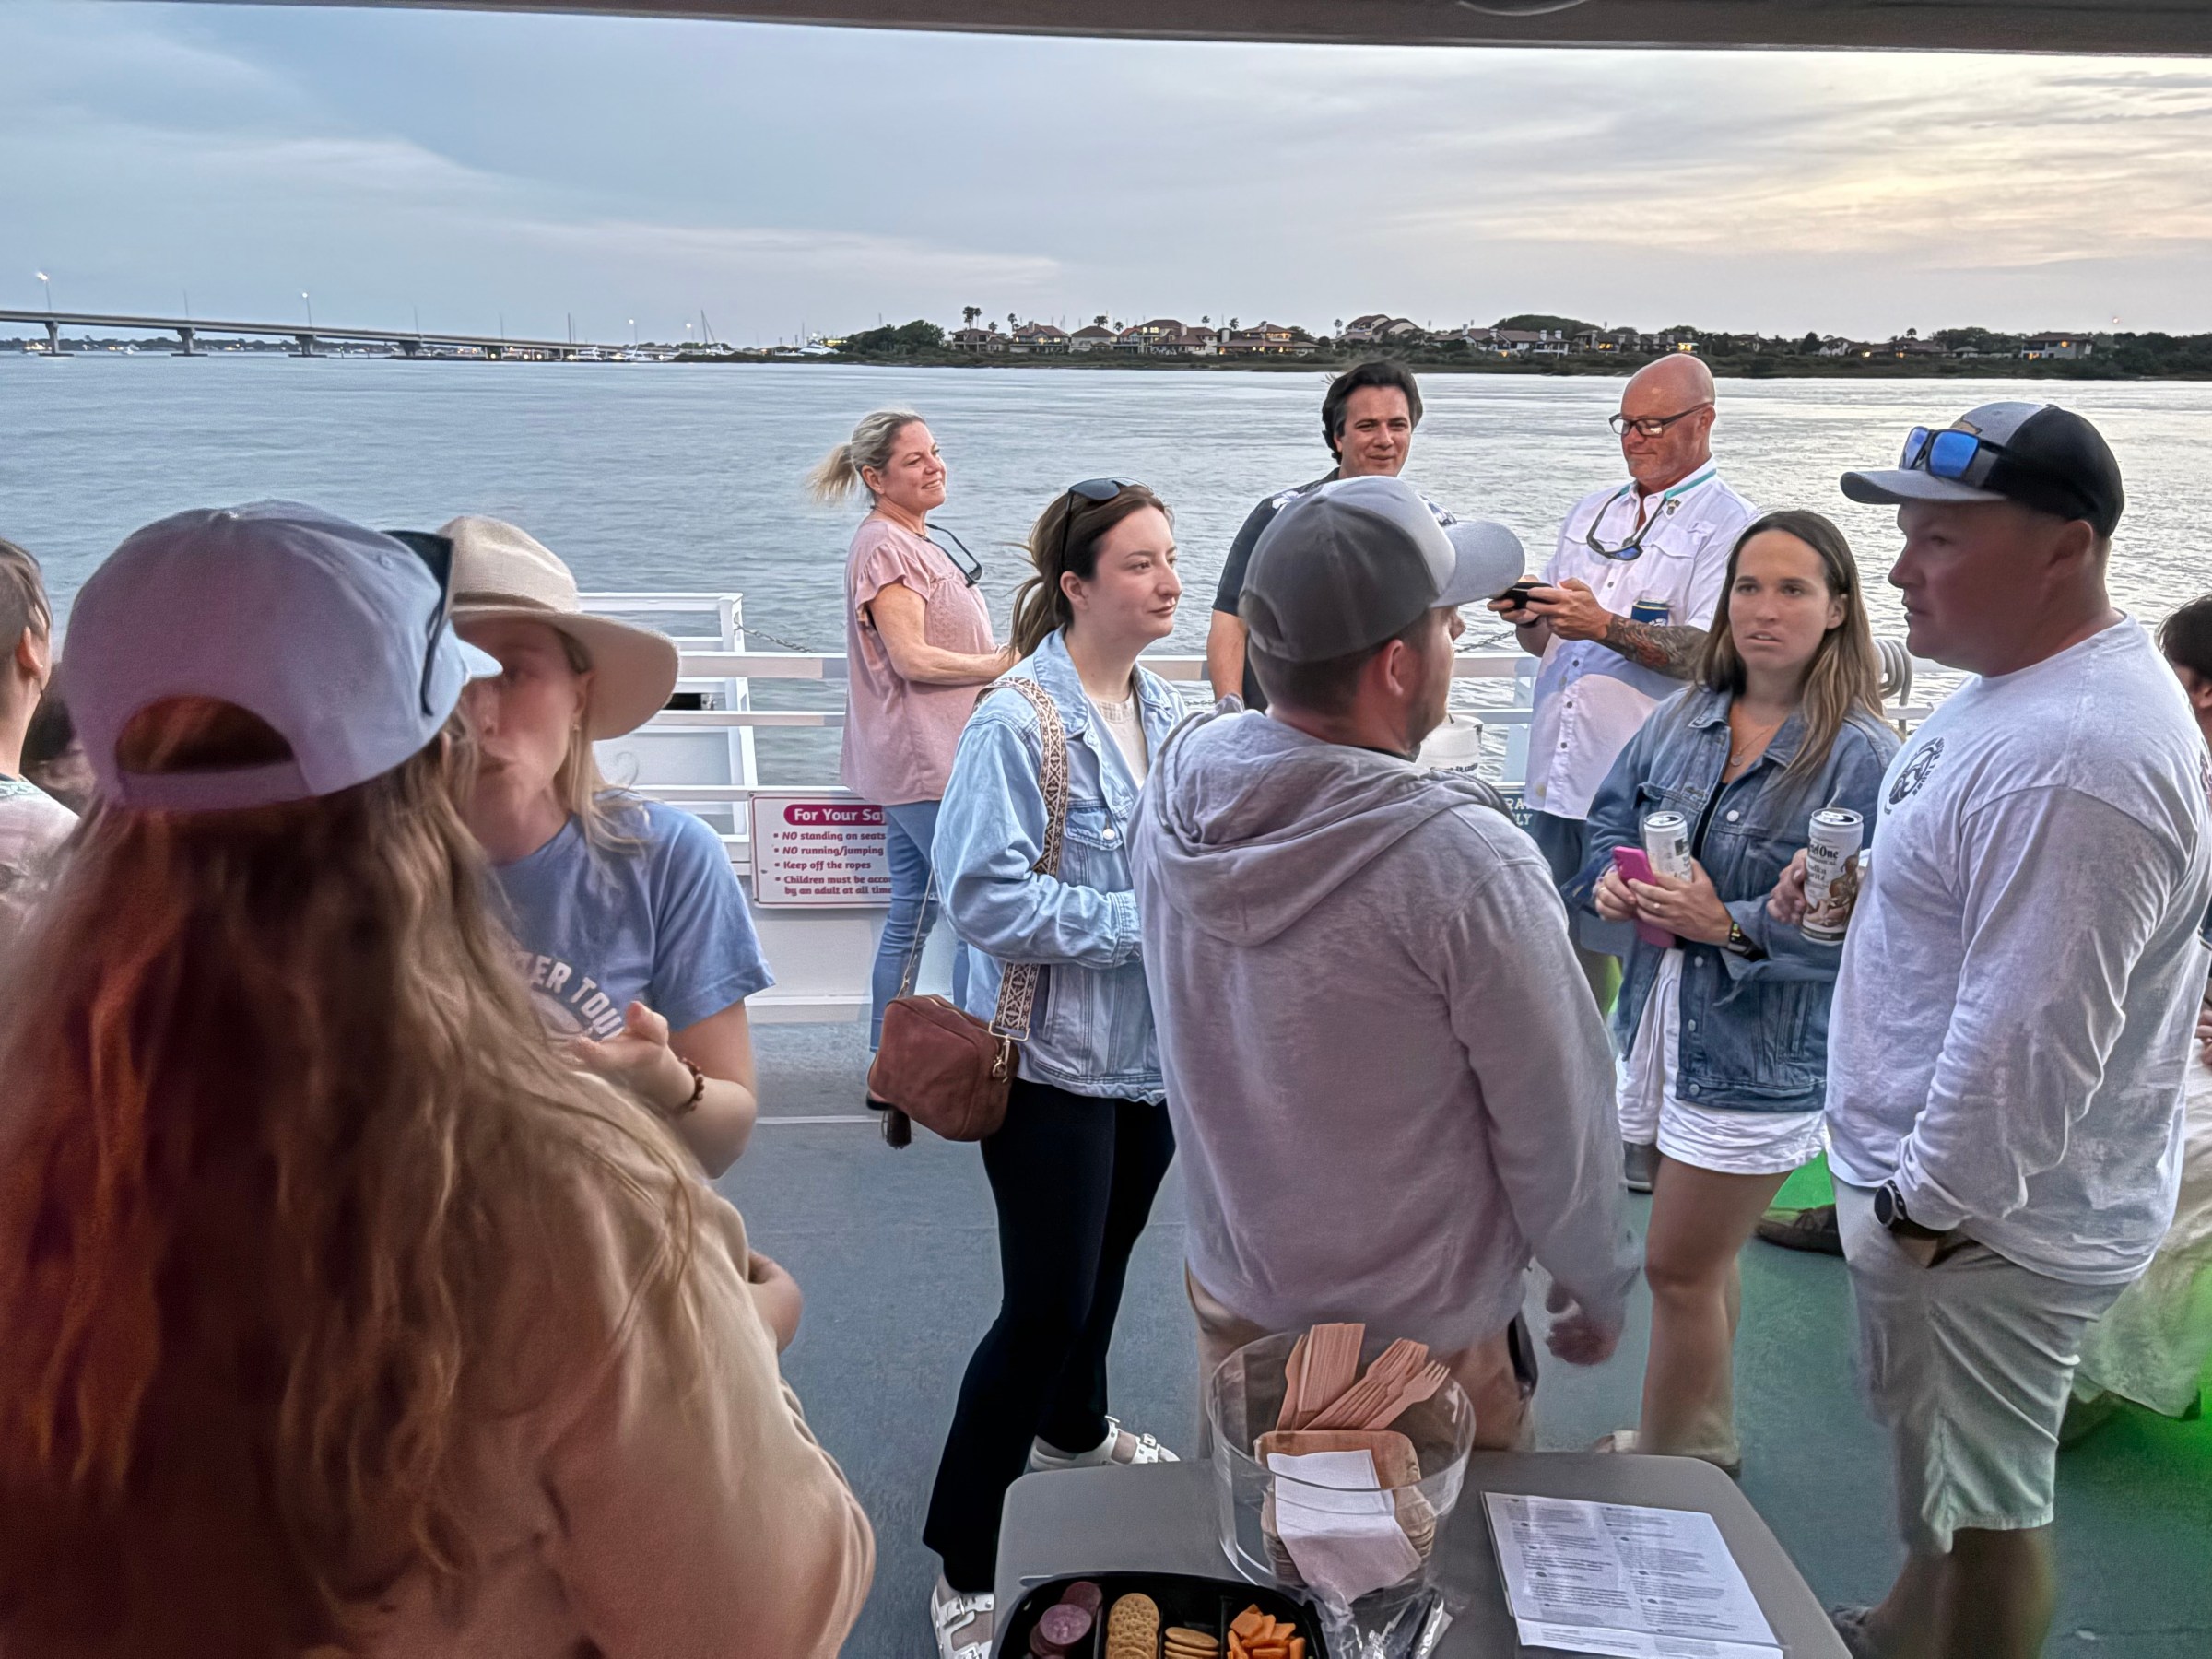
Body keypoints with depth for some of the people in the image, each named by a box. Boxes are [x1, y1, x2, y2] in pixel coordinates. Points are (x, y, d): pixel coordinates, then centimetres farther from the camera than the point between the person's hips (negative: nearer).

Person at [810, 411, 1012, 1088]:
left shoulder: (913, 540, 18)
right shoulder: (885, 546, -14)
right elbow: (912, 659, -21)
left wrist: (1001, 658, 13)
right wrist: (1002, 665, -12)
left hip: (925, 759, 10)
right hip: (927, 761, -10)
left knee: (913, 911, 12)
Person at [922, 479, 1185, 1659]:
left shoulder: (1161, 709, 4)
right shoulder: (1019, 724, -21)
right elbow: (986, 897, -26)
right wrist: (1146, 923, -24)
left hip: (1150, 1048, 8)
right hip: (1053, 1059, -8)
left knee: (1105, 1260, 25)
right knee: (1046, 1303, -4)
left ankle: (1072, 1428, 52)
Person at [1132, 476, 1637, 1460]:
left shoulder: (1178, 780, -14)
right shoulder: (1469, 866, -31)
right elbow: (1556, 1128, -18)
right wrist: (1596, 1293, -1)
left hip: (1233, 1297, 5)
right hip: (1422, 1341, -5)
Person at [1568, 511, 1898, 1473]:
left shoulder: (1862, 757, -15)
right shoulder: (1685, 717, 4)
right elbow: (1610, 816, 14)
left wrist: (1731, 924, -26)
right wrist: (1613, 878, -7)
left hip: (1760, 1054, -6)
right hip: (1663, 1022, 6)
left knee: (1679, 1268, 3)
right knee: (1704, 1259, 22)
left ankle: (1664, 1466, 24)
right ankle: (1703, 1445, 42)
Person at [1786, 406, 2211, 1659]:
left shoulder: (2072, 757, -30)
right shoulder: (2032, 680, 4)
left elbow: (2027, 1038, -29)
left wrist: (1928, 1210, -19)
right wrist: (1868, 878, 6)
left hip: (1980, 1215, -11)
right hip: (1927, 1173, 11)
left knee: (1980, 1504, 10)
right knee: (1937, 1456, 29)